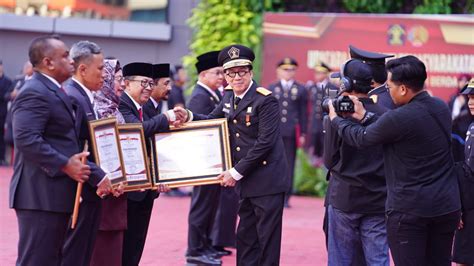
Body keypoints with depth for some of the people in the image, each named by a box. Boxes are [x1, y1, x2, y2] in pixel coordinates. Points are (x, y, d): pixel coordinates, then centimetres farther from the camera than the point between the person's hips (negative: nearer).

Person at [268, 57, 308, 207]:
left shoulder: (300, 90, 7)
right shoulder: (271, 88, 10)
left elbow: (303, 114, 6)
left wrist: (303, 134, 1)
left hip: (291, 133, -1)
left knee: (289, 165, 1)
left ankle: (286, 197, 5)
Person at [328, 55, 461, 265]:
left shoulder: (399, 118, -19)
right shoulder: (441, 108, 4)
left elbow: (361, 138, -3)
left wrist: (335, 119, 13)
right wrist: (365, 117, 16)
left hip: (409, 209, -7)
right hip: (447, 207, 7)